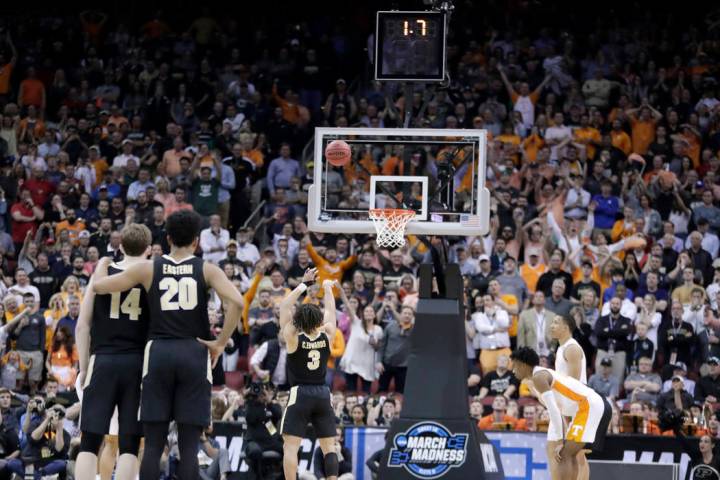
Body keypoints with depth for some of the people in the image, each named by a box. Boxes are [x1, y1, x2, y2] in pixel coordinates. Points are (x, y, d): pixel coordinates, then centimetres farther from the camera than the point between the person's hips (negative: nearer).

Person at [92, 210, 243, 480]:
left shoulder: (148, 268, 6)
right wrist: (220, 343, -3)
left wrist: (103, 263, 30)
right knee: (188, 446, 0)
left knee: (153, 444, 4)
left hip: (158, 353, 1)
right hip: (194, 355, -1)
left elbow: (98, 287, 8)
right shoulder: (206, 270, 3)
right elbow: (236, 302, -13)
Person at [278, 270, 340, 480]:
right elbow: (330, 311, 15)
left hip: (299, 394, -3)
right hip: (322, 395, 3)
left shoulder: (293, 339, -7)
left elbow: (284, 307, 0)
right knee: (329, 446, 7)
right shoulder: (326, 337, -1)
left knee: (290, 446, -4)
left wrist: (303, 285, 3)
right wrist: (328, 288, 31)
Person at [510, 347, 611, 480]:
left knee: (564, 454, -13)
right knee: (569, 454, 18)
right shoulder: (544, 375, 22)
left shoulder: (538, 377, -9)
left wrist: (560, 441, -14)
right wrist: (554, 442, 26)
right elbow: (555, 411, 27)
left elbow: (554, 411, -17)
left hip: (591, 408, -10)